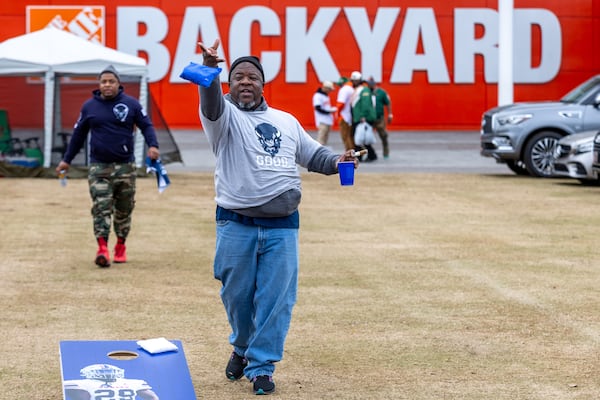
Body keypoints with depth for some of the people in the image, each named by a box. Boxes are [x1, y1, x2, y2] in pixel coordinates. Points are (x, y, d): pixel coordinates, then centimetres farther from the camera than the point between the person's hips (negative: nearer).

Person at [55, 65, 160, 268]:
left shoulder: (131, 104, 2)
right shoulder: (89, 106, 6)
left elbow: (146, 126, 2)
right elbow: (78, 134, 15)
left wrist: (152, 145, -18)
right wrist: (67, 160, 16)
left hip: (125, 166, 0)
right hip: (98, 167, 0)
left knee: (124, 209, 8)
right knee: (101, 207, -12)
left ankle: (120, 246, 25)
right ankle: (102, 249, -20)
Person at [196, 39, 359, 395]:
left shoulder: (287, 122, 17)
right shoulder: (225, 117, 1)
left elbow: (312, 154, 24)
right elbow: (211, 101, -21)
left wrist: (336, 162, 1)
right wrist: (209, 68, -43)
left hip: (282, 228, 3)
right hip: (237, 226, -3)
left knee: (276, 299, -2)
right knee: (238, 295, 7)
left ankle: (261, 366, 8)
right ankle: (242, 346, 35)